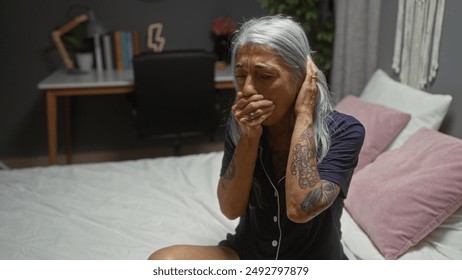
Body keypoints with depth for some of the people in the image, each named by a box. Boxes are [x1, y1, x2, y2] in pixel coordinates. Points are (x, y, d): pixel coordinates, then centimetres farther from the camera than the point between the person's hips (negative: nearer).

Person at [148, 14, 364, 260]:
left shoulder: (343, 131, -17)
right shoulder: (240, 125, -7)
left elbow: (300, 208, -31)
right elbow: (230, 208, -14)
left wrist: (303, 115, -26)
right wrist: (249, 137, -24)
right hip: (248, 254, 3)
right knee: (162, 262, -23)